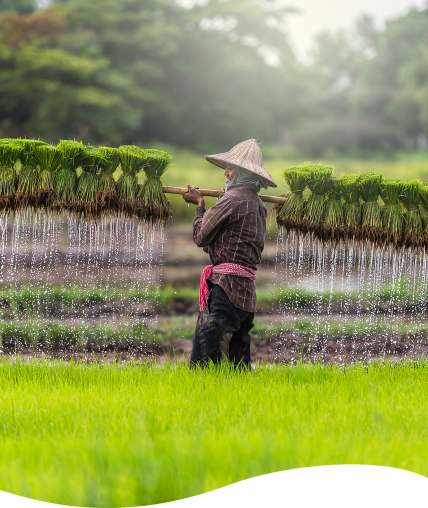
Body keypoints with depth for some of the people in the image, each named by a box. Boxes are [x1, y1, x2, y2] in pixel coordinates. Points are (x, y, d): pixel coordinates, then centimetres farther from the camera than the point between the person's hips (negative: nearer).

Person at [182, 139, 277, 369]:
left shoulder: (231, 200, -10)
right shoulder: (257, 205, 16)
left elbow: (201, 237, -3)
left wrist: (200, 205, 12)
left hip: (225, 287, -9)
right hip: (247, 290, 9)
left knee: (204, 358, -12)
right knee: (238, 362, 11)